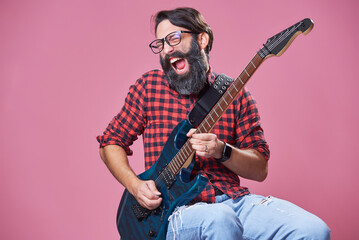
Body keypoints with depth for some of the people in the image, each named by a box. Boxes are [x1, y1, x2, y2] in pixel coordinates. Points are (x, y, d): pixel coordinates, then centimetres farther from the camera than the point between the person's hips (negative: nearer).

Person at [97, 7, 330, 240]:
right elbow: (110, 143, 14)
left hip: (234, 198, 3)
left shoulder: (236, 95, 8)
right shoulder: (149, 86, 8)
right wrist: (135, 186, -3)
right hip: (177, 207, -2)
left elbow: (260, 169, 8)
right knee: (219, 221, -38)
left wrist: (221, 150, -12)